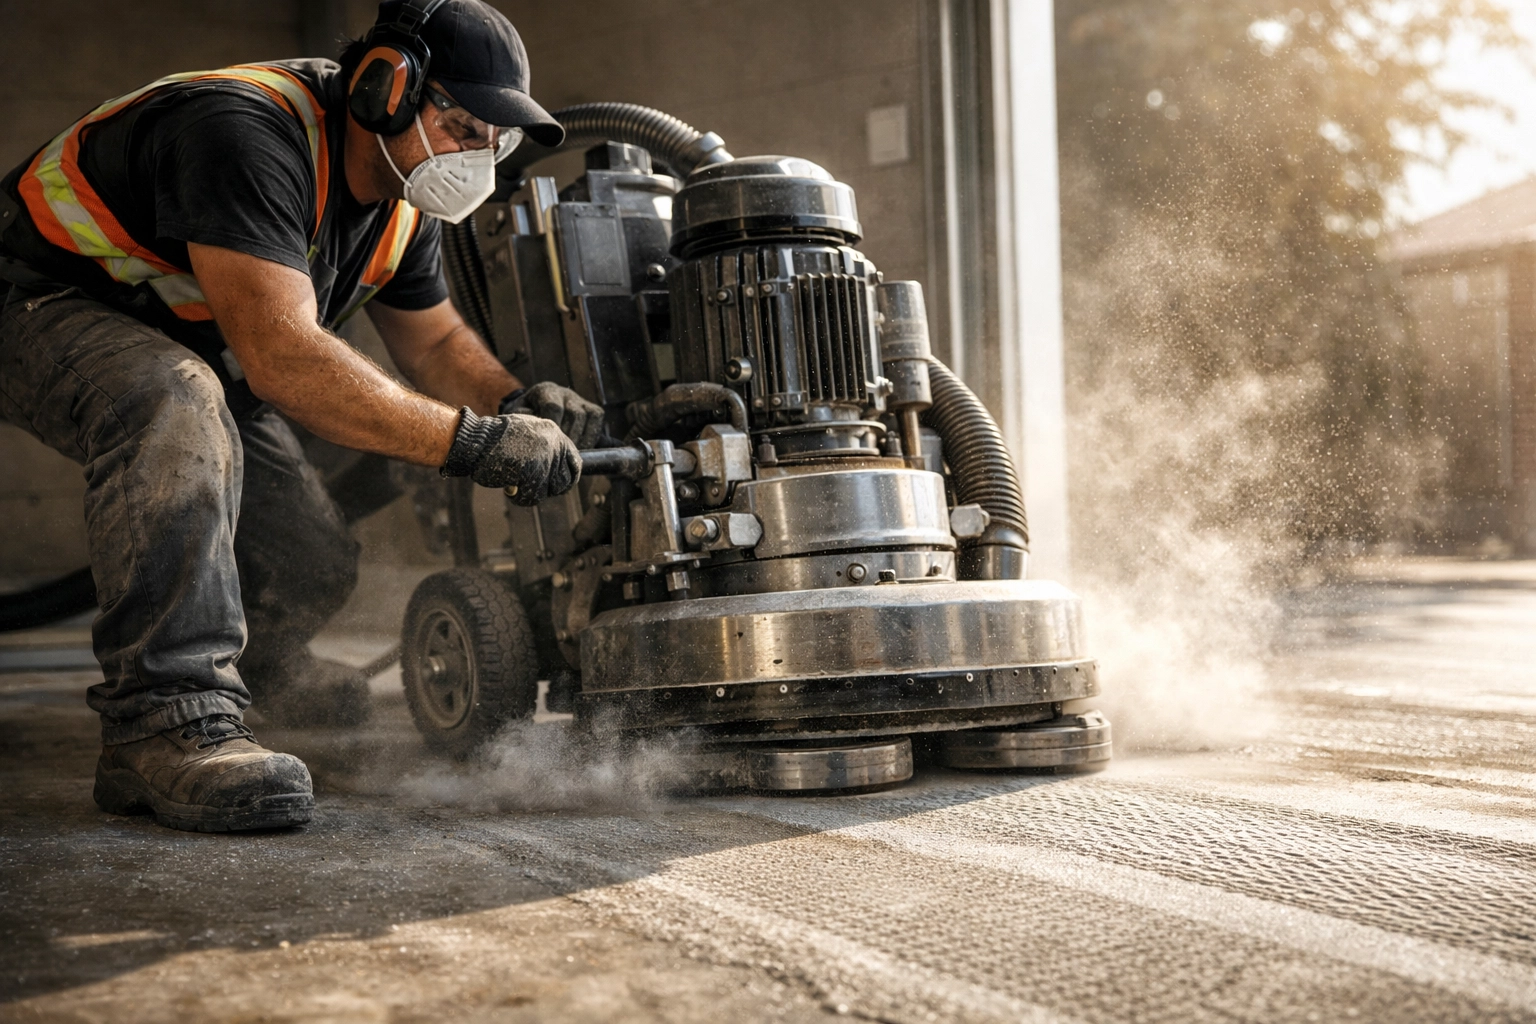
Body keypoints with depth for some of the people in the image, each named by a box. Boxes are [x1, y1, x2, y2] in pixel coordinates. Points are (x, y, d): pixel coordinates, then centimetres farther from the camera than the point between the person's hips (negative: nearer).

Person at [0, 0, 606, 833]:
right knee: (177, 406, -41)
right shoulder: (246, 133, -35)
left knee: (312, 563, 3)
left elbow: (433, 337, 10)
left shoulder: (398, 195, -5)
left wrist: (515, 403, -12)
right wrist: (474, 441, -44)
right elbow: (282, 356, -45)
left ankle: (259, 662, 40)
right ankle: (168, 715, -38)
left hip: (189, 346, 8)